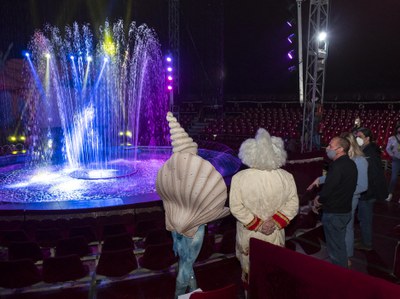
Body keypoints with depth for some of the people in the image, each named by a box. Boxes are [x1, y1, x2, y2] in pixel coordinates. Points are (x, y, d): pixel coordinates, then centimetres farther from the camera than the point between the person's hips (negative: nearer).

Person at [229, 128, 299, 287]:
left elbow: (236, 207, -16)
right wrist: (275, 221, -9)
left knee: (250, 270, 21)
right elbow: (293, 204, -8)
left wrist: (256, 224, -9)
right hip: (275, 235, 2)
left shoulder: (239, 178, -19)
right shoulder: (287, 177, -13)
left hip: (249, 235, -1)